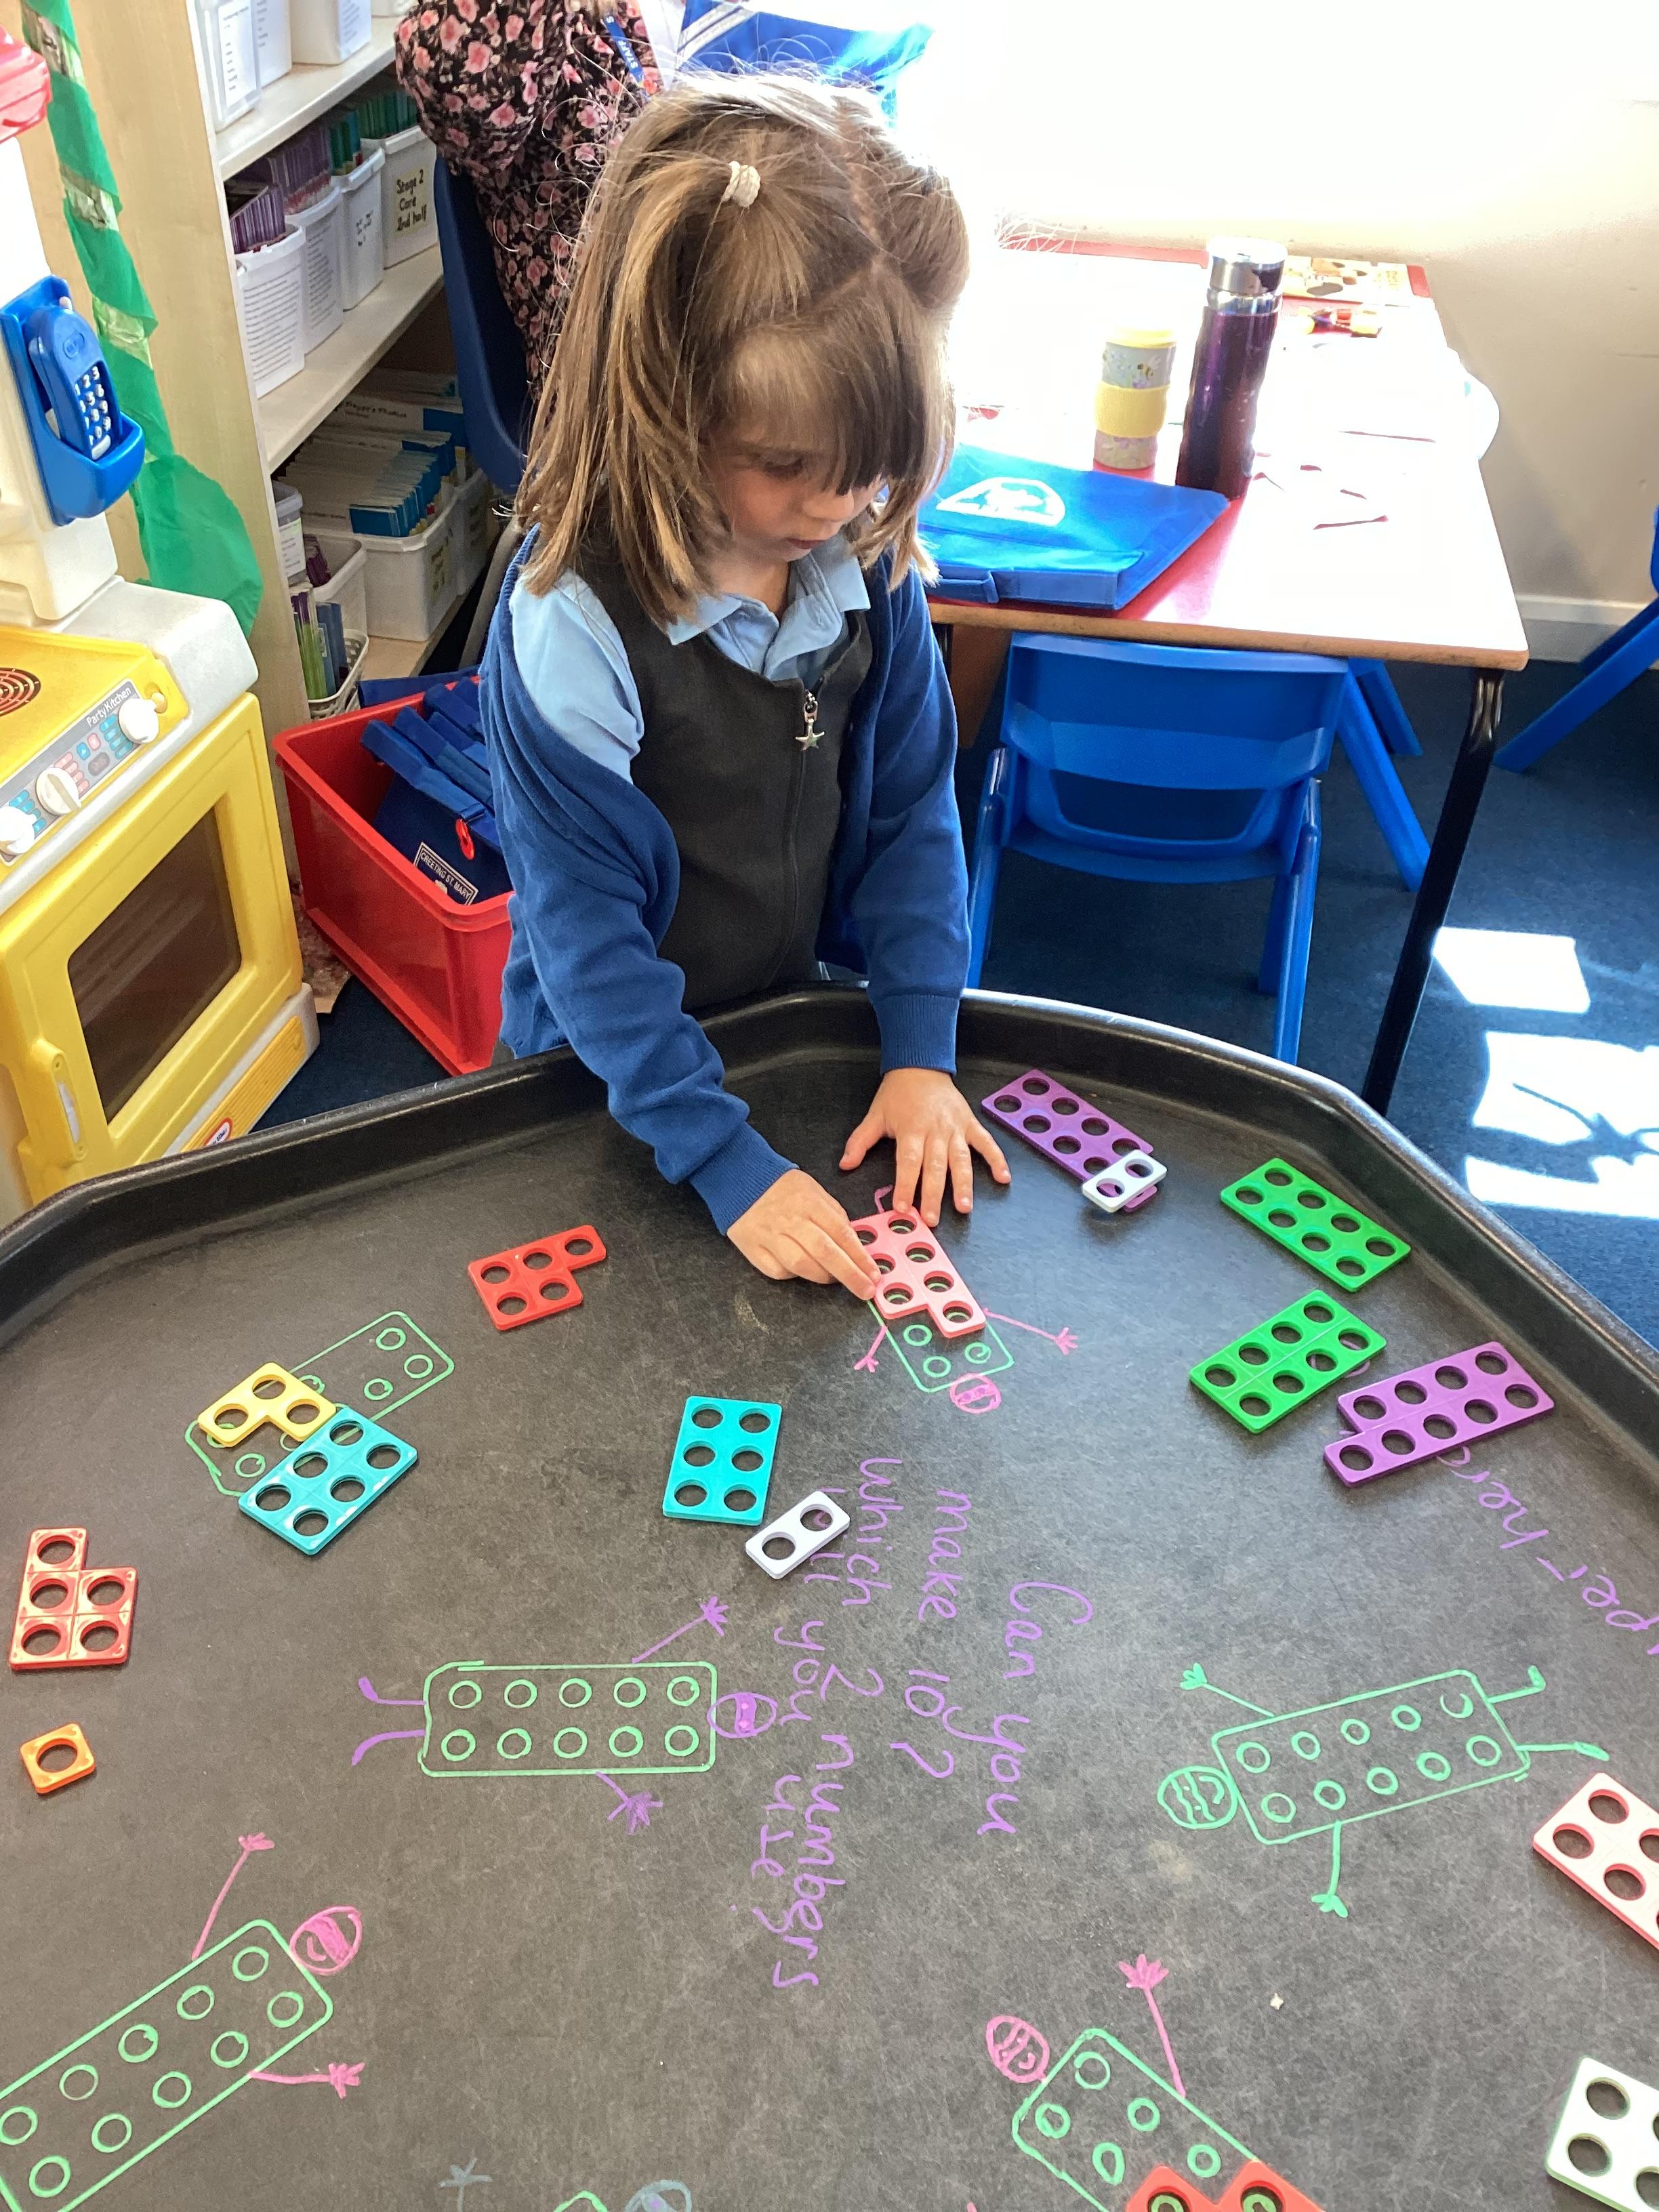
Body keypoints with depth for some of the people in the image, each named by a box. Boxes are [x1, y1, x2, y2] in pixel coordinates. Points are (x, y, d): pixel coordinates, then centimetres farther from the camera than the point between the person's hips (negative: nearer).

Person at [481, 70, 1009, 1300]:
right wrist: (729, 1162, -26)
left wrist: (923, 1052, -10)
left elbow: (912, 806, -4)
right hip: (615, 1079, -4)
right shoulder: (573, 625, -29)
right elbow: (583, 927, -25)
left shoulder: (868, 563, -13)